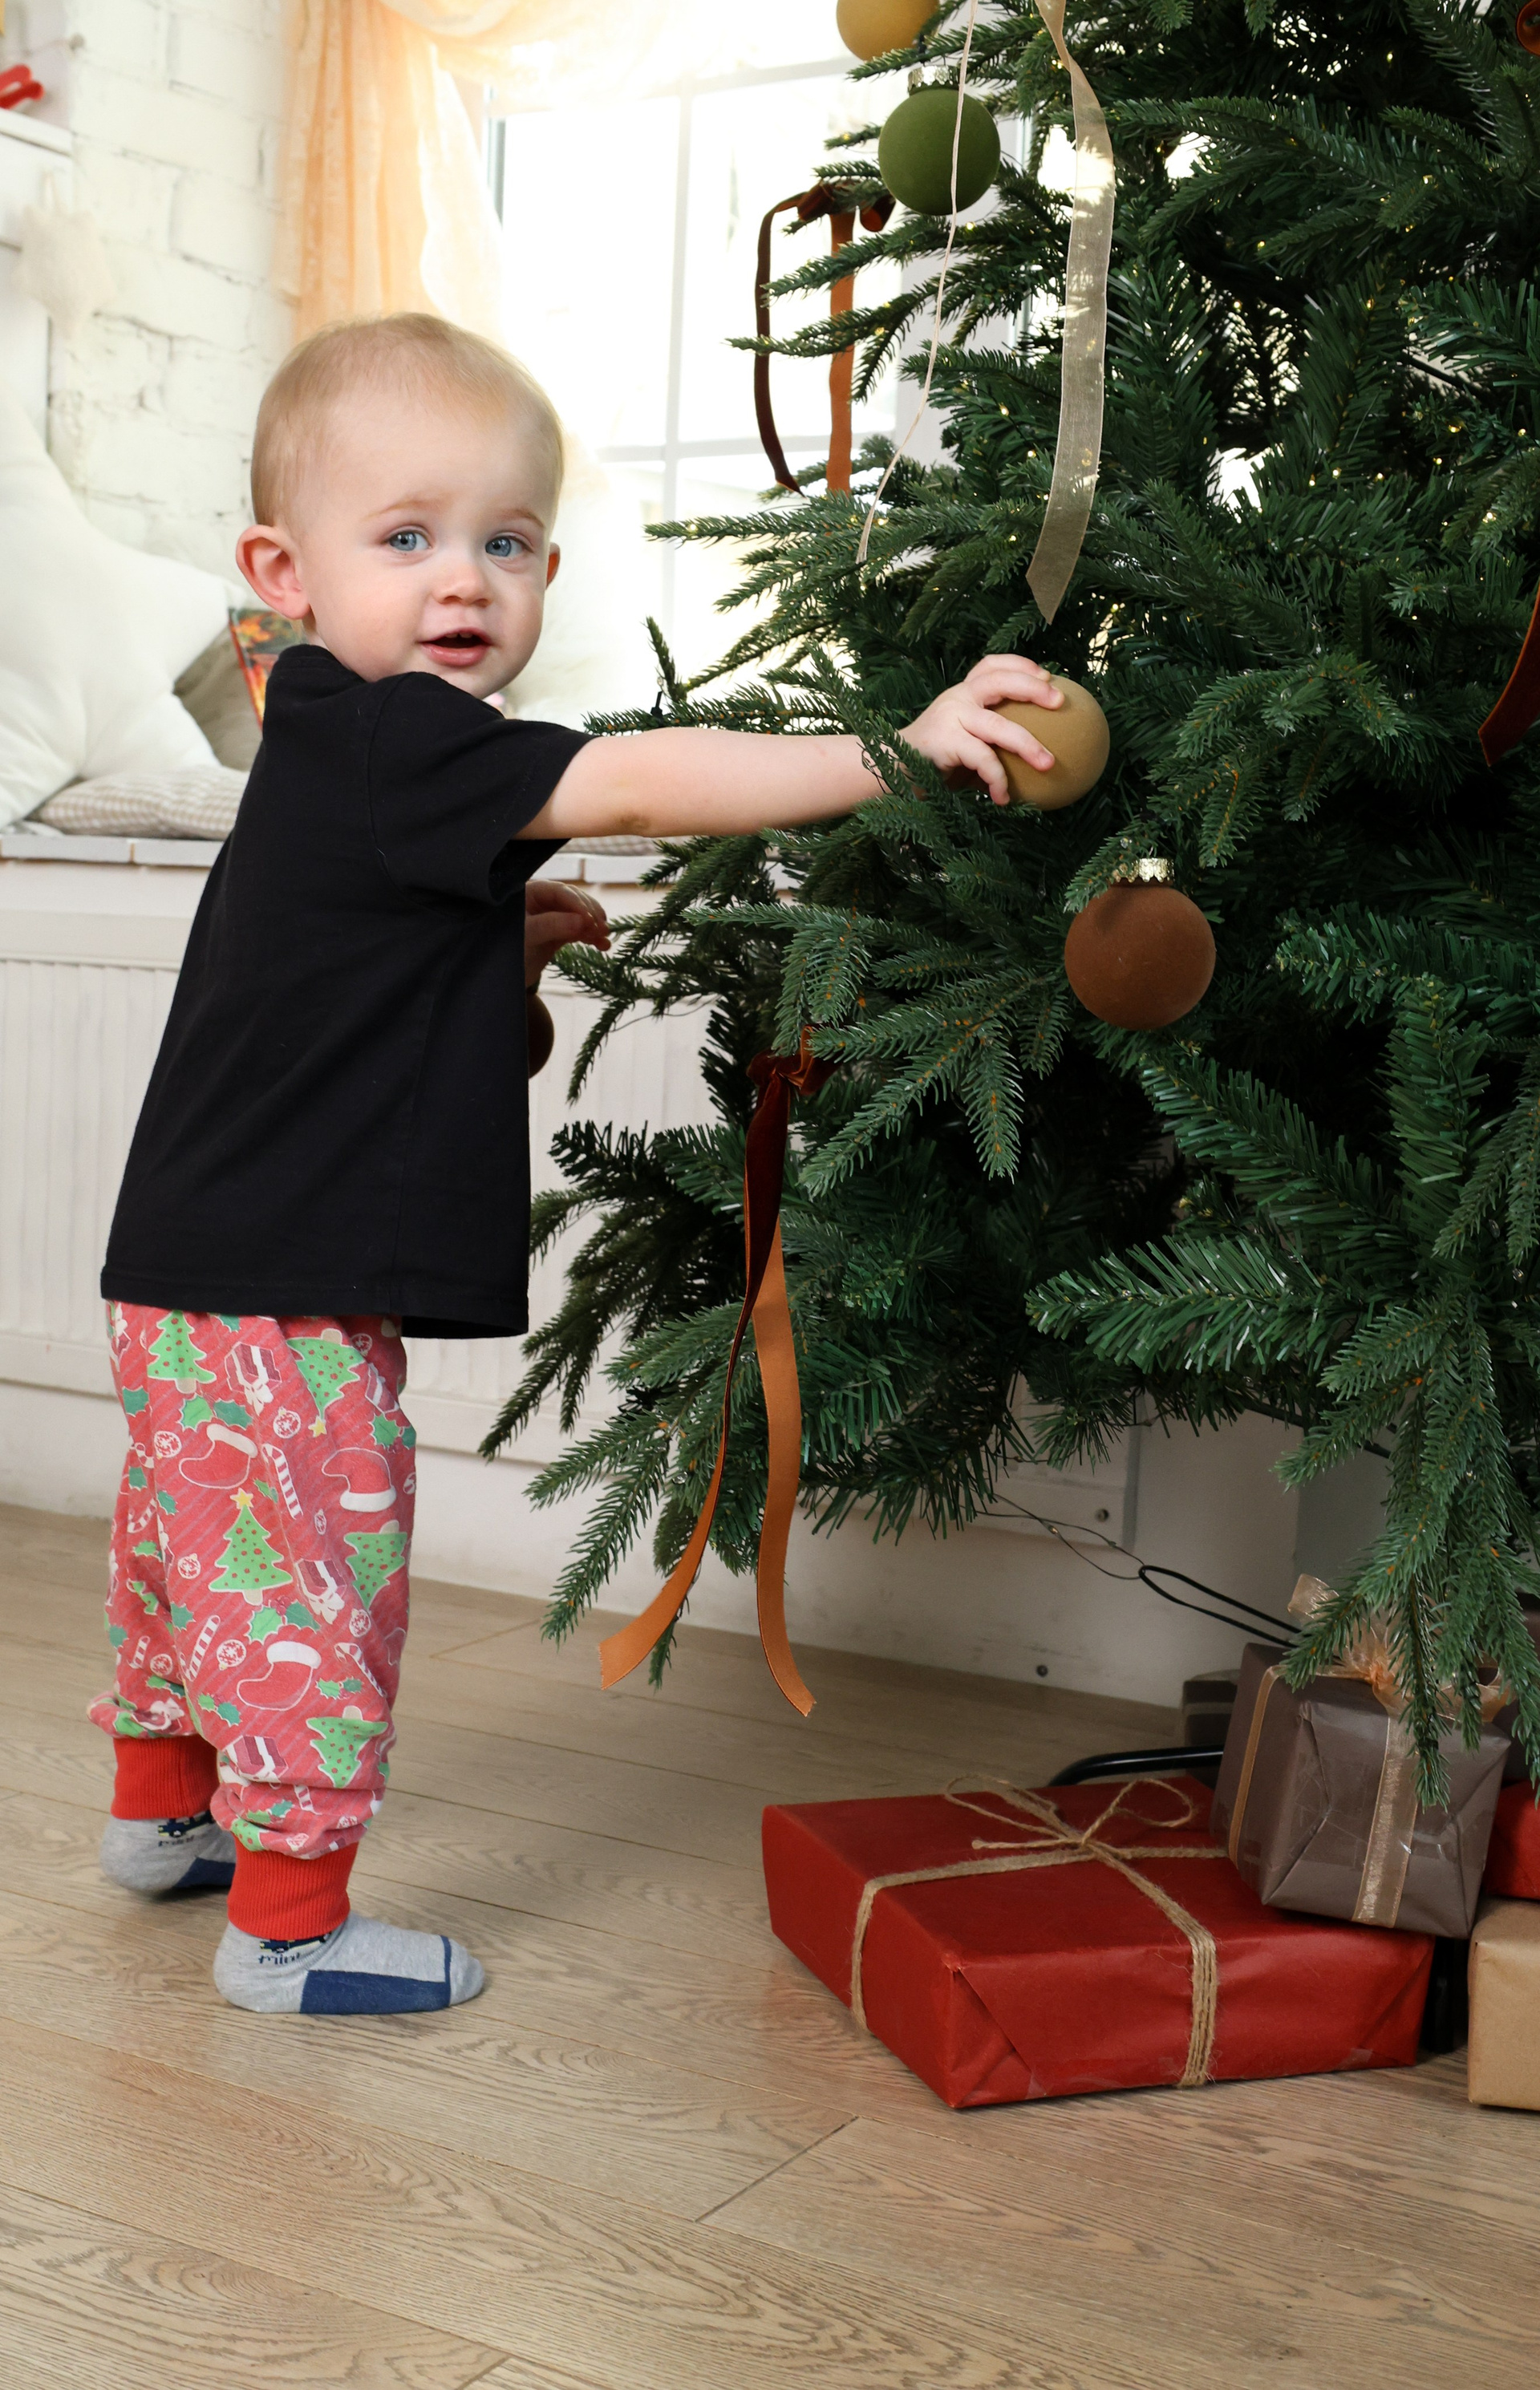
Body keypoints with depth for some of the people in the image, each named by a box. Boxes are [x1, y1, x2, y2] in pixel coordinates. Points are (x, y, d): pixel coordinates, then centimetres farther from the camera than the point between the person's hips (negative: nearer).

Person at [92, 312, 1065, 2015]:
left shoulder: (348, 759, 13)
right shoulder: (384, 745, -19)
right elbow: (637, 786, -29)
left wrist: (505, 940, 11)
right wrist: (896, 746, -30)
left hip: (217, 1279, 11)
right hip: (269, 1297, -11)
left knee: (198, 1553, 24)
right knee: (312, 1587, -1)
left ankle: (162, 1804, 43)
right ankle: (290, 1922, 11)